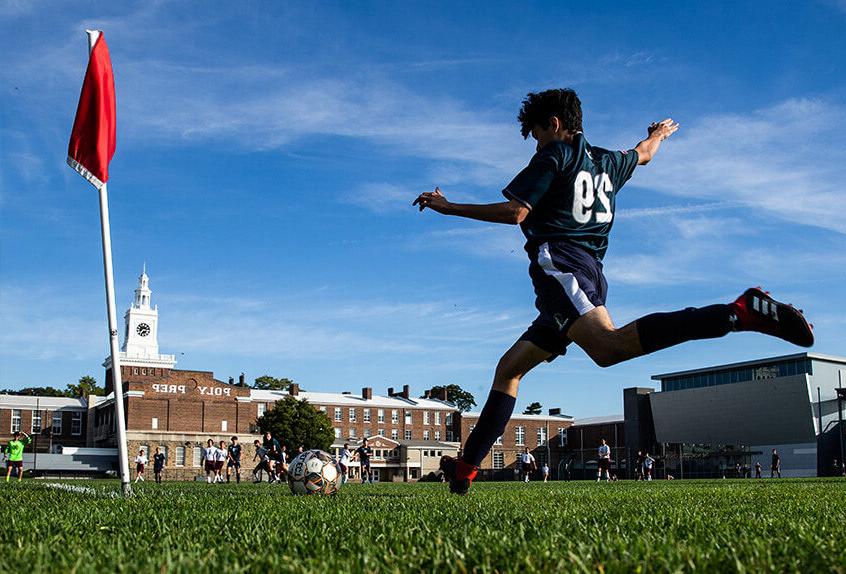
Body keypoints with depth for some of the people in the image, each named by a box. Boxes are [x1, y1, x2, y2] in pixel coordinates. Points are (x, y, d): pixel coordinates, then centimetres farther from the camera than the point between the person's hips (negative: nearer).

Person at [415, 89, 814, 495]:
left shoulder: (556, 153, 6)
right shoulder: (608, 163, 27)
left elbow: (515, 212, -3)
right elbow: (643, 154, 49)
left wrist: (448, 207, 6)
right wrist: (659, 134, 73)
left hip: (559, 262, -10)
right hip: (591, 273, 10)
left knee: (608, 345, -35)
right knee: (509, 368, 13)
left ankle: (741, 311, -42)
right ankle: (467, 466, 10)